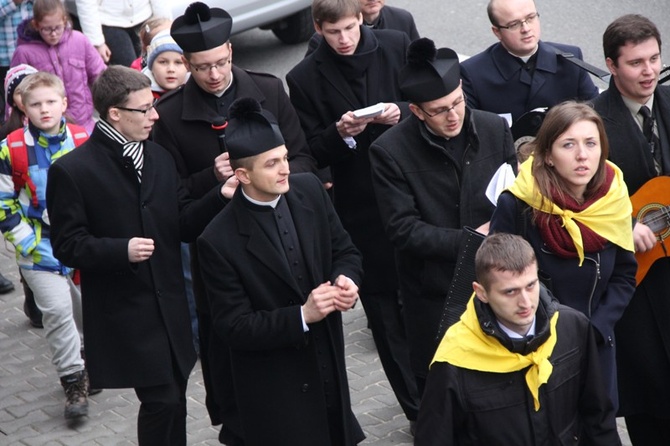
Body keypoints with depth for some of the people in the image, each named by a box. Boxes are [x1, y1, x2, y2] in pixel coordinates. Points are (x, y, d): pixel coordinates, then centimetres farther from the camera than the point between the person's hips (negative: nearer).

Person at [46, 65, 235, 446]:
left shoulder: (160, 158, 9)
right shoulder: (72, 171, -10)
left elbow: (183, 225, 7)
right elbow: (68, 246, -10)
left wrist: (220, 197, -9)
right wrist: (121, 250, -25)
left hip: (170, 305, 6)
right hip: (124, 313, -6)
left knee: (173, 400, 13)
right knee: (162, 400, -8)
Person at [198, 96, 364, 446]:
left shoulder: (309, 190, -6)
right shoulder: (219, 241, -21)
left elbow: (344, 251, 6)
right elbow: (233, 327, -17)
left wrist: (346, 279, -16)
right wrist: (302, 316, -27)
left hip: (328, 365, 5)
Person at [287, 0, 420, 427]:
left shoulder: (396, 46, -2)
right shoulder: (305, 79, -6)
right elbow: (315, 152, -3)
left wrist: (403, 113, -15)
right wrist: (340, 133, -23)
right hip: (360, 205, -1)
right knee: (383, 302, 8)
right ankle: (418, 407, 20)